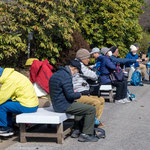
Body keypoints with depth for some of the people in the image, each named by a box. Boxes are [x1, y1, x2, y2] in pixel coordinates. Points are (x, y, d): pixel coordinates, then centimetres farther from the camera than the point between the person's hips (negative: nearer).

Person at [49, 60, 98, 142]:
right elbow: (70, 95, -23)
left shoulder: (56, 74, 11)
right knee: (91, 109, -9)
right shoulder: (66, 76, -21)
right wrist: (79, 94, -4)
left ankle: (77, 130, 30)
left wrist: (73, 92, 15)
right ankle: (86, 134, -1)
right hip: (64, 106, -11)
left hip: (57, 104, 11)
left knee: (81, 106, 32)